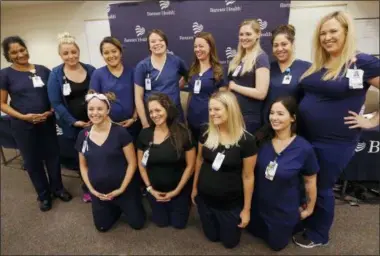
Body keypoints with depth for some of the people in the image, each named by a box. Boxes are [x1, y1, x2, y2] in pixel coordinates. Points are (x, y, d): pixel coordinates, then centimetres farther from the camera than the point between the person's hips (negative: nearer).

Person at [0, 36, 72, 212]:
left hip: (47, 122, 2)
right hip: (23, 125, -1)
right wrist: (23, 116, -16)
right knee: (32, 160, 10)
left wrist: (52, 110, -8)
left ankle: (57, 188, 31)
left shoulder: (43, 70, 2)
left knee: (53, 155, 9)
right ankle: (43, 194, 29)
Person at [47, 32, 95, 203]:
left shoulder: (90, 70, 2)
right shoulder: (56, 74, -4)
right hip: (72, 126, -1)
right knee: (80, 158, 13)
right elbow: (55, 103, -8)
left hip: (94, 122, 1)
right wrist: (74, 121, -15)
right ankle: (87, 188, 35)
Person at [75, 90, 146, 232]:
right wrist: (91, 189, -2)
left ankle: (123, 206, 39)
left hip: (124, 190, -4)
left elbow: (132, 163, -14)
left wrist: (121, 188, -15)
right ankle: (116, 209, 45)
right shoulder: (83, 135, -4)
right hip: (98, 192, 4)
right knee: (102, 226, 18)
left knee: (137, 223, 10)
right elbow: (83, 166, 6)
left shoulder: (120, 132, -18)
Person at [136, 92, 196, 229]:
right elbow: (141, 164, 1)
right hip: (155, 190, 3)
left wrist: (177, 190, -11)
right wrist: (149, 188, -4)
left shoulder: (183, 133, -18)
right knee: (161, 222, 17)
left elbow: (190, 165, -12)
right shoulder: (144, 134, -9)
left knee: (179, 224, 12)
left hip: (179, 189, -2)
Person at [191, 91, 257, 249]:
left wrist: (246, 208, -7)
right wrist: (194, 187, 11)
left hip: (231, 204, -3)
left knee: (229, 242, 19)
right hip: (205, 199, 3)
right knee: (212, 237, 22)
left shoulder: (246, 141, -22)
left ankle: (236, 218, 46)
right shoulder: (206, 134, -11)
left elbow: (248, 176, -14)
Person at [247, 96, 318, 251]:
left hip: (284, 210, -3)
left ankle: (295, 221, 44)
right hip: (258, 203, 3)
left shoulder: (304, 149, -24)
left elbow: (310, 181, -9)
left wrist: (309, 209, 2)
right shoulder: (261, 139, -17)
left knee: (276, 244, 21)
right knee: (254, 232, 26)